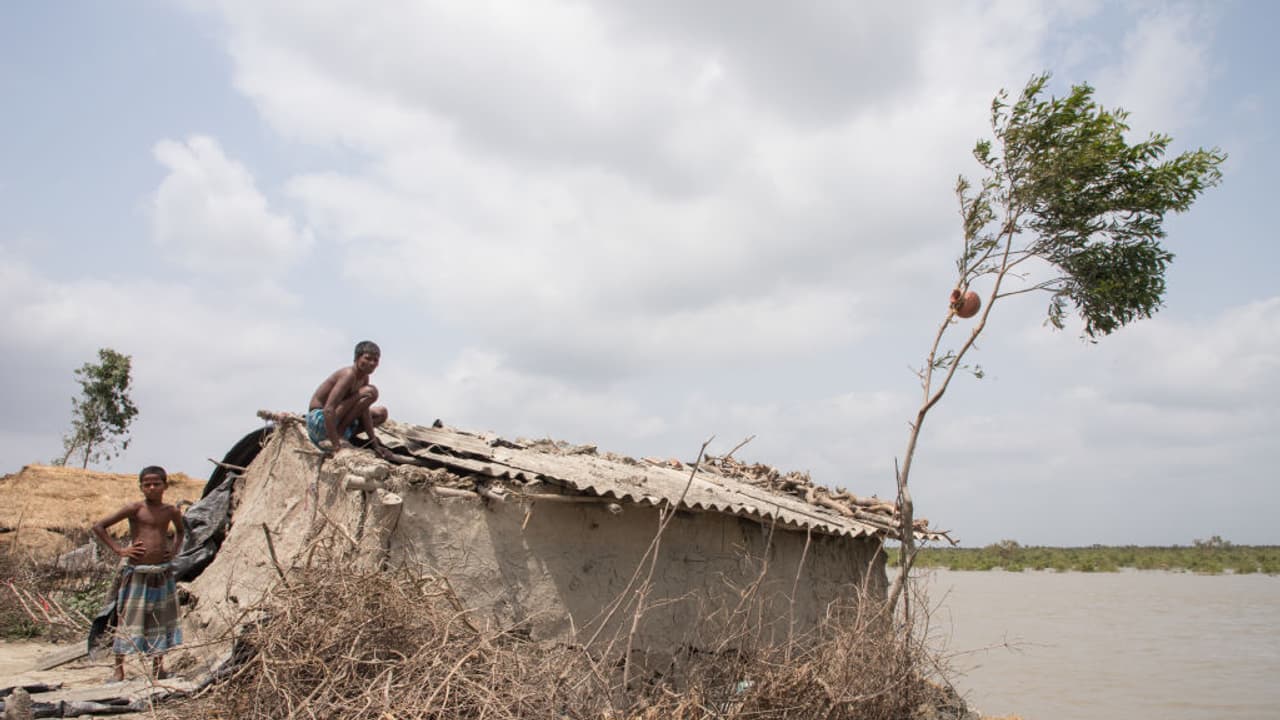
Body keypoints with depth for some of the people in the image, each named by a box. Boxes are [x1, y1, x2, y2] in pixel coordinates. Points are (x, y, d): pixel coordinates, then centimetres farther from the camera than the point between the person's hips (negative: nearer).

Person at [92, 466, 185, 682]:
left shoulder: (171, 511, 4)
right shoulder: (135, 509, -7)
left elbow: (180, 530, 26)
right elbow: (98, 526, -5)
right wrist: (119, 549, -9)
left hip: (162, 573, 4)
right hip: (137, 573, -4)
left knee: (162, 619, 11)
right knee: (127, 619, 1)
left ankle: (158, 666, 23)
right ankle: (119, 668, 12)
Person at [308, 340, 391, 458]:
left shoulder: (364, 378, 6)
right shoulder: (349, 374, -21)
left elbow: (365, 413, 6)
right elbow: (328, 410, -30)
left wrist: (375, 444, 0)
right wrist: (335, 445, -34)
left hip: (335, 421, 9)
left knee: (381, 413, 15)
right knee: (371, 392, -23)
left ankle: (339, 436, 1)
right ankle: (337, 436, -19)